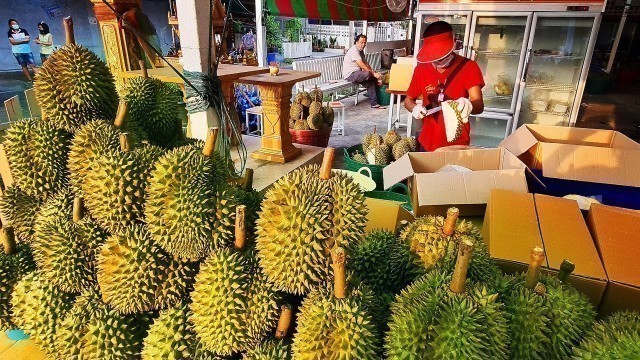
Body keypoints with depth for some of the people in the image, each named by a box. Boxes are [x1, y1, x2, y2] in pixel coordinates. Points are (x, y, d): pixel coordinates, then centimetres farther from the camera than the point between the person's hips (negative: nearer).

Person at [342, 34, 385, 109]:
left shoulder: (361, 51, 15)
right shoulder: (354, 50, -17)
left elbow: (366, 64, 13)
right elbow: (362, 65, -24)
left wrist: (374, 73, -2)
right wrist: (374, 74, -22)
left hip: (356, 74, 10)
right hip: (350, 74, -10)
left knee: (370, 82, -10)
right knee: (368, 74, -29)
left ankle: (374, 103, -7)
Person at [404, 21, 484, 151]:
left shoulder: (468, 67, -10)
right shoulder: (422, 69, -1)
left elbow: (479, 105, -19)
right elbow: (408, 100, 10)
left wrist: (469, 105, -43)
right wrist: (415, 108, -12)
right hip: (427, 143, 3)